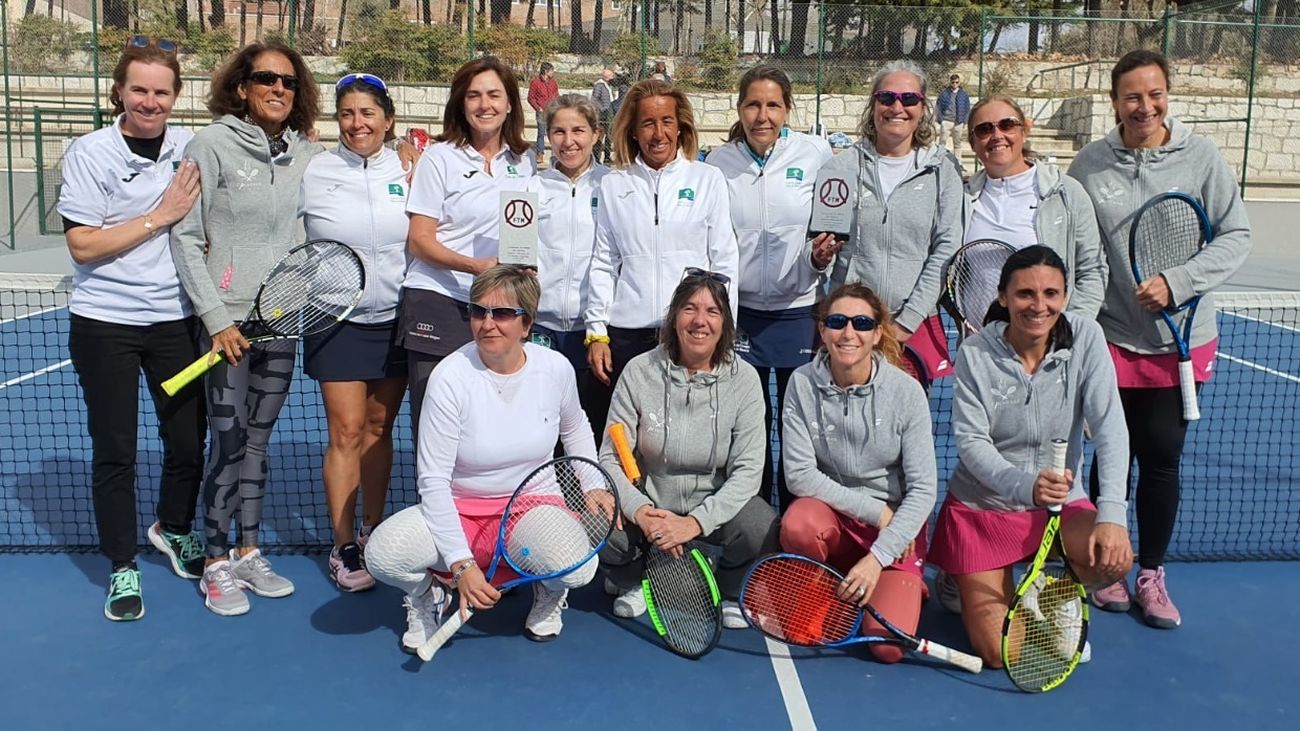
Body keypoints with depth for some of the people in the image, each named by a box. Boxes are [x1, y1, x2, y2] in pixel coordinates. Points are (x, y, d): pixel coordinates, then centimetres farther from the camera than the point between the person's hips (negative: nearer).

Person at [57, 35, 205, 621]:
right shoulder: (90, 154, -8)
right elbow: (83, 245, -13)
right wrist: (160, 217, -17)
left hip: (177, 318, 3)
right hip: (105, 323, -3)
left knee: (189, 438, 9)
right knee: (114, 450, 5)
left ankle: (174, 529, 38)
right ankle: (122, 566, 21)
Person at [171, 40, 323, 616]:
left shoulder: (307, 154, 5)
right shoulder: (212, 145, -6)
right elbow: (185, 238, -7)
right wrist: (216, 317, -12)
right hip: (229, 319, -4)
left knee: (258, 439, 12)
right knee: (229, 442, -1)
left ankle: (248, 553, 24)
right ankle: (216, 564, 14)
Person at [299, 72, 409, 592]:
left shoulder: (408, 170, 3)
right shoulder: (313, 172, -1)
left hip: (396, 319, 2)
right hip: (338, 319, -2)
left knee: (379, 428, 10)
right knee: (346, 431, -2)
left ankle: (373, 532, 23)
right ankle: (344, 549, 9)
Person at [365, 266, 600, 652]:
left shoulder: (556, 368, -7)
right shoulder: (451, 377, -17)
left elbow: (575, 429, 17)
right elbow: (433, 480, -17)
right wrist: (461, 564, -25)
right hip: (458, 512, -1)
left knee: (578, 568, -31)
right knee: (383, 552, -30)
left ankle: (548, 591, 10)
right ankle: (428, 593, 9)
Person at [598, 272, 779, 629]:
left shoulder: (743, 378, -9)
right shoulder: (640, 372, -9)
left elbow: (748, 470, -14)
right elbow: (610, 457, -10)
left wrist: (696, 522, -28)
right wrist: (642, 512, -28)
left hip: (715, 505, 0)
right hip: (649, 502, 0)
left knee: (762, 528, -31)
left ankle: (732, 592, 7)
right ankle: (631, 581, 9)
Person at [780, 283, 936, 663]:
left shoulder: (906, 391, -13)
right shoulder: (803, 383, -10)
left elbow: (923, 490, -13)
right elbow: (799, 474, -13)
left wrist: (877, 557, -22)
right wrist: (875, 510, -17)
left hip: (896, 527, -1)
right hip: (831, 516, 1)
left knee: (887, 646, -19)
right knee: (797, 526, -35)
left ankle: (906, 588, 16)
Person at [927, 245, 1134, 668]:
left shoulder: (1085, 338, -9)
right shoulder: (975, 354, -13)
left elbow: (1109, 427, -16)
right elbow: (971, 444, -17)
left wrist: (1112, 513, -29)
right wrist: (1025, 485, -37)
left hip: (1063, 505, 2)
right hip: (982, 507, -2)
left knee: (1116, 558, -30)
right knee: (1000, 654, -10)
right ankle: (964, 585, 26)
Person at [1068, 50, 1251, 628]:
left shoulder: (1201, 158, -3)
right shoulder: (1089, 165, -2)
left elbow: (1236, 236, -3)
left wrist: (1177, 282, -16)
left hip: (1179, 341, 0)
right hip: (1110, 340, 0)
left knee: (1162, 459, 6)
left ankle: (1151, 574, 24)